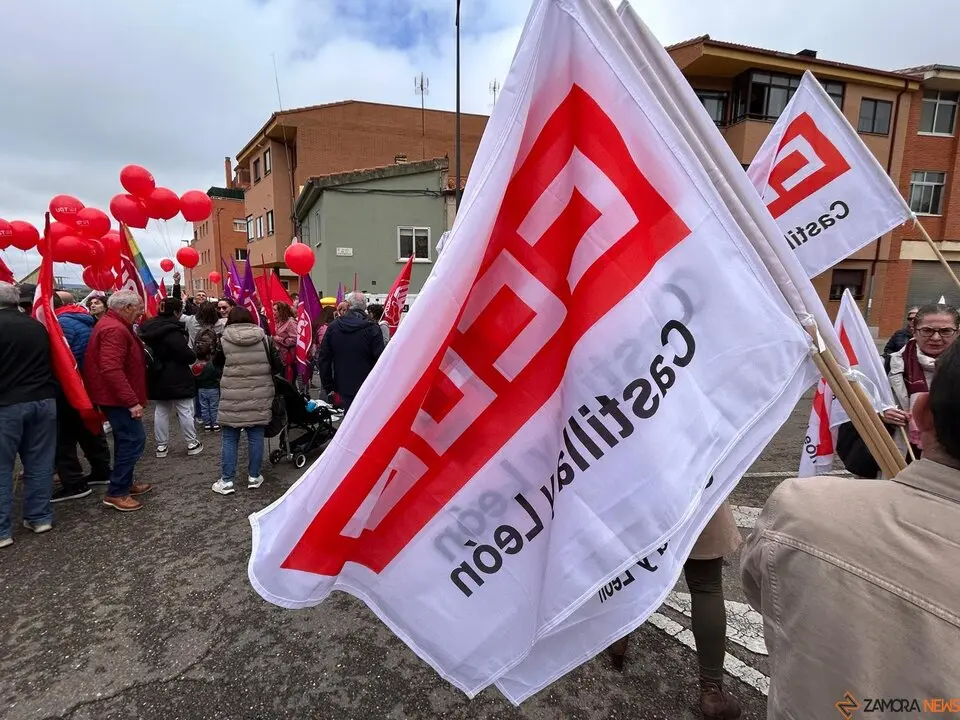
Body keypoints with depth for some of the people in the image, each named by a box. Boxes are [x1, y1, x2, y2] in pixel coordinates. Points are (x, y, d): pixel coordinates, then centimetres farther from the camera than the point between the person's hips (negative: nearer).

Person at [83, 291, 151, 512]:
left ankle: (125, 483, 28)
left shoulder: (112, 324, 14)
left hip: (114, 395, 11)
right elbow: (111, 369, -31)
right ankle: (116, 492, -1)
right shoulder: (114, 329, -22)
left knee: (126, 438, 18)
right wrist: (132, 401, -30)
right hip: (117, 397, -11)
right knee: (134, 439, -8)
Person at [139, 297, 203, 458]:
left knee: (161, 411, 14)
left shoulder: (150, 327, 5)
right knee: (185, 411, 2)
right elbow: (187, 356, -21)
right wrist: (194, 356, -1)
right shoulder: (172, 331, -21)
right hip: (177, 378, -8)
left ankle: (161, 446, 19)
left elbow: (151, 350, 14)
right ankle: (192, 444, 11)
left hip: (158, 378, 8)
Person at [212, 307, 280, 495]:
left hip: (232, 397, -1)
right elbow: (278, 365, 1)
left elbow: (217, 363, 9)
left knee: (230, 439, 9)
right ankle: (254, 477, 19)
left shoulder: (224, 340, -5)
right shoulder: (264, 338, -2)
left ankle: (226, 480, 14)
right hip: (259, 396, 1)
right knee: (256, 437, 10)